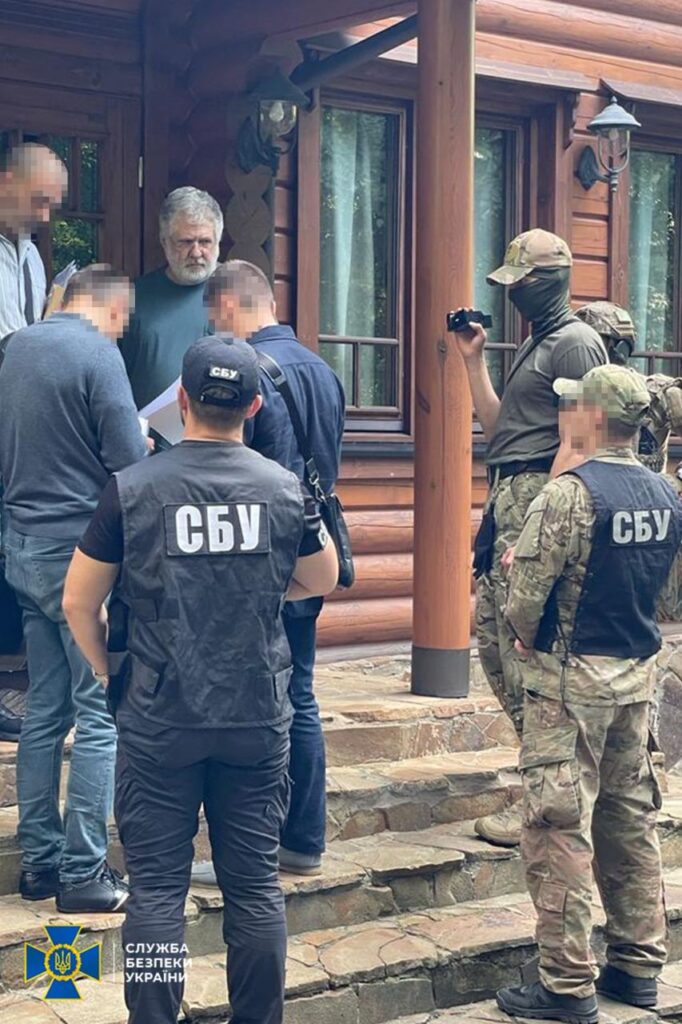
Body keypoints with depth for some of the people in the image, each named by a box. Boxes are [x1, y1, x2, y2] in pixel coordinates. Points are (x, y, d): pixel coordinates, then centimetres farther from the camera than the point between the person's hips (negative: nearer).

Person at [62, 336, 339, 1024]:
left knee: (157, 886, 5)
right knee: (255, 884, 11)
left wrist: (109, 675, 14)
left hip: (159, 720, -2)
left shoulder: (132, 489, -8)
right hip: (258, 717, 2)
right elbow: (321, 580, 14)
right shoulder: (285, 488, -2)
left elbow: (79, 601, -1)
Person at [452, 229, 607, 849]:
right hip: (507, 501, 10)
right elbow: (498, 427, 24)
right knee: (493, 639, 12)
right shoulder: (536, 344, 23)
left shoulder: (575, 342, -8)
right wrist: (473, 360, 19)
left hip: (539, 501, -10)